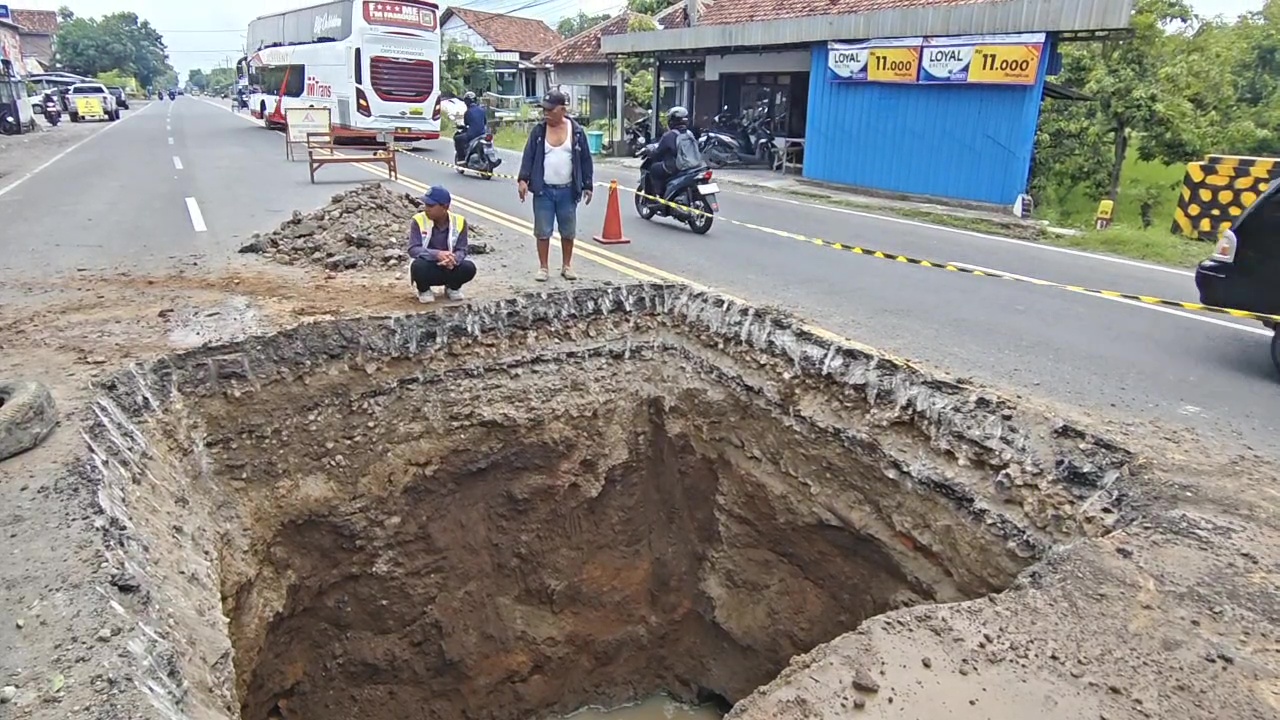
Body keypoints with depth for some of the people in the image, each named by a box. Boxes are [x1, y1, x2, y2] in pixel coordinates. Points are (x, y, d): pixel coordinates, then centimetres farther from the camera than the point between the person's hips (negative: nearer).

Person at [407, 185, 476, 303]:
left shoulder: (459, 221, -10)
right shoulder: (419, 220, -15)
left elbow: (461, 250, -11)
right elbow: (413, 249, -21)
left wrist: (453, 259, -35)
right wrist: (437, 254, -39)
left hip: (449, 268, 2)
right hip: (428, 269, -2)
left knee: (469, 268, -27)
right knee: (418, 266, -35)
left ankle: (453, 287, 7)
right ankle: (424, 290, 0)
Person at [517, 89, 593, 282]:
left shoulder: (577, 131, 1)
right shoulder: (538, 131, 1)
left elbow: (585, 160, 4)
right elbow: (528, 156, -1)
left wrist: (587, 185, 2)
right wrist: (523, 179, -13)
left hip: (567, 191, 0)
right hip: (543, 190, 0)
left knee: (568, 231, 9)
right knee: (543, 231, 3)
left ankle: (567, 266, 23)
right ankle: (543, 267, 14)